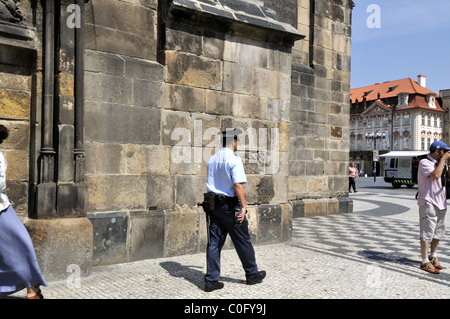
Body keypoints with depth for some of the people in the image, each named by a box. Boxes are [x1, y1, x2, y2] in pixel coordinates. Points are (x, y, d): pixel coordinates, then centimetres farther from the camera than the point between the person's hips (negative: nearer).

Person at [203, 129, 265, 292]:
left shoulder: (212, 159, 10)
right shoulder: (234, 159, -13)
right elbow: (237, 185, -21)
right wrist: (244, 206, -16)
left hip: (214, 203, 7)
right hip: (229, 204, -7)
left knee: (214, 242, 8)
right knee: (243, 241, 9)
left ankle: (211, 280, 10)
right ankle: (252, 274, 24)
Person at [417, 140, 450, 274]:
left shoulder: (439, 163, 16)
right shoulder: (424, 162, -10)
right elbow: (436, 175, -26)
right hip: (428, 203, -9)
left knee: (439, 232, 16)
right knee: (427, 233, -6)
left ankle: (433, 257, 31)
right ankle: (425, 262, 0)